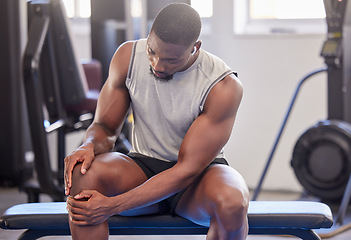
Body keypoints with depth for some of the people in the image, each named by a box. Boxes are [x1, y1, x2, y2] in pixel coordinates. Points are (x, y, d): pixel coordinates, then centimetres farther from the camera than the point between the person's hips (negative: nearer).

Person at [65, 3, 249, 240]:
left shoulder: (223, 86, -21)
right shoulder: (128, 56, -9)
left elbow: (188, 169, -24)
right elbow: (105, 127, 0)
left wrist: (112, 206, -30)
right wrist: (90, 145, -27)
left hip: (200, 172, -2)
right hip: (143, 167, 3)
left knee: (231, 202, -38)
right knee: (84, 174, -30)